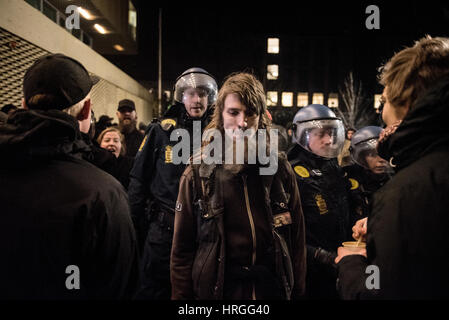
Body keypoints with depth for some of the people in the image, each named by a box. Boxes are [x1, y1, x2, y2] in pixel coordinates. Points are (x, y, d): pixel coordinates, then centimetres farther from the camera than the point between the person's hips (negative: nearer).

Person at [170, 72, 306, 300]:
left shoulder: (279, 170, -1)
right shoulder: (197, 175, -6)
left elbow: (296, 240, 3)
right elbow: (182, 250, -3)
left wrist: (297, 292, 2)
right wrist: (181, 296, -5)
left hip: (273, 289, 2)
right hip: (217, 289, -1)